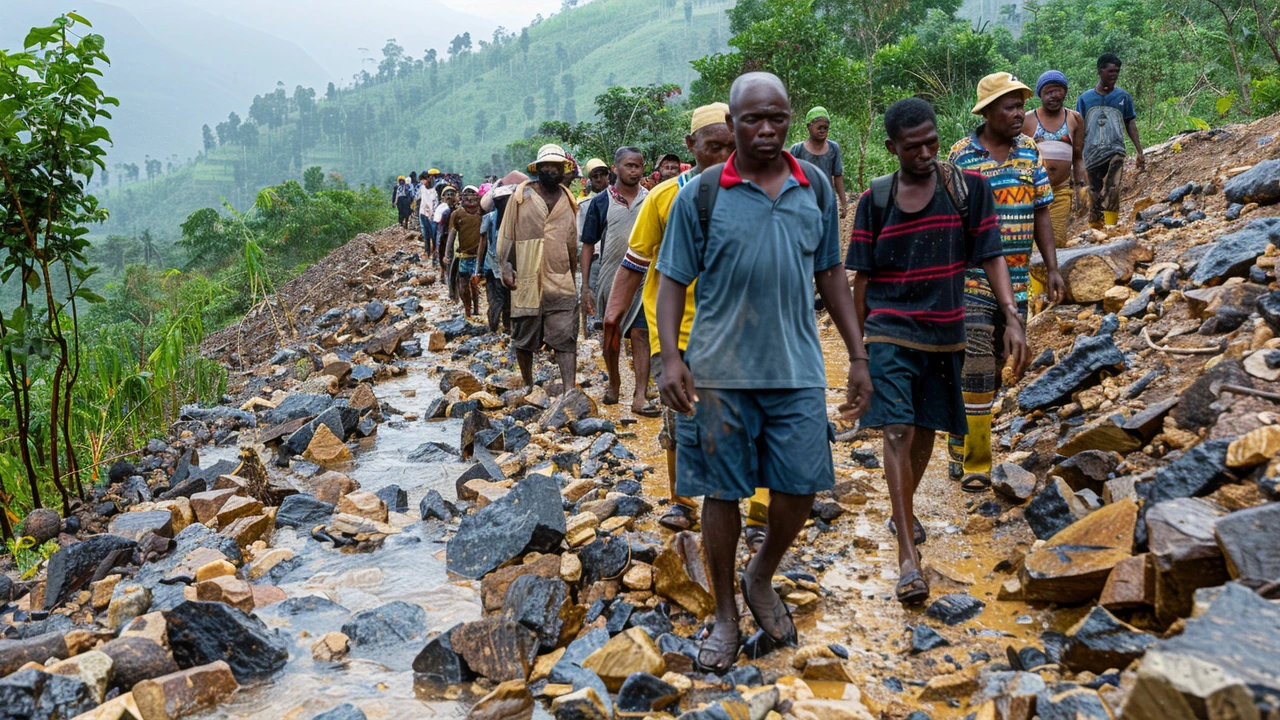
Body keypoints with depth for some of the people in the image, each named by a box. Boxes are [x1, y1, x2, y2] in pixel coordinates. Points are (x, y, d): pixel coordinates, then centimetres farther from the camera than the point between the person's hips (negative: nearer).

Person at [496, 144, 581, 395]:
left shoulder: (568, 200, 12)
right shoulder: (521, 196, 2)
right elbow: (506, 234, 3)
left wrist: (573, 274, 21)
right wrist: (506, 265, -9)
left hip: (561, 281, 2)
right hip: (526, 279, -2)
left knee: (566, 338, -7)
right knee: (524, 338, 8)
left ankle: (569, 390, -9)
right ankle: (528, 385, 25)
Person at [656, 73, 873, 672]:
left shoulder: (815, 188, 6)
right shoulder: (700, 196, -3)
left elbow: (831, 274, 12)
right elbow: (673, 281, -1)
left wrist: (858, 357, 9)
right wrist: (671, 357, -14)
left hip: (797, 369, 3)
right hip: (720, 372, -2)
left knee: (800, 487, 4)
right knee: (722, 493, 7)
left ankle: (761, 578, 34)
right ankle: (725, 616, 25)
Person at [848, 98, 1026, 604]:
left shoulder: (968, 188, -1)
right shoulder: (875, 200, -1)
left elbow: (991, 257, -1)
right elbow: (862, 278, 4)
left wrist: (1012, 317, -12)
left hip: (945, 334, 2)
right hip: (890, 333, -2)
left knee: (925, 432, 15)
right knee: (898, 433, -13)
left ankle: (903, 511, 41)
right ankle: (908, 557, -13)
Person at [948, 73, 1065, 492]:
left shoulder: (1029, 151, 7)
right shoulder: (962, 156, -6)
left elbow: (1041, 213, 11)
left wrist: (1052, 268, 4)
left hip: (1016, 283, 5)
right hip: (972, 280, -5)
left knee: (997, 368, 12)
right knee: (975, 370, -6)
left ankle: (961, 439, 29)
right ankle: (974, 463, 3)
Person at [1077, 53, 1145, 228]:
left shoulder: (1123, 96, 8)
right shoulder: (1085, 98, 6)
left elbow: (1131, 125, 11)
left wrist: (1140, 152, 7)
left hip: (1115, 150, -1)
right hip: (1092, 154, 1)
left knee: (1112, 189, -20)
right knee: (1095, 195, 4)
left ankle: (1111, 227, -23)